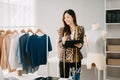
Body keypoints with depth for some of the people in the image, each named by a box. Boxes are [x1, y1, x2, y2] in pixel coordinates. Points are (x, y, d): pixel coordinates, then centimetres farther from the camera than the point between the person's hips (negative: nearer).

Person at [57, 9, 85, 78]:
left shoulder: (80, 29, 3)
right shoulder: (62, 30, 3)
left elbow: (81, 43, 5)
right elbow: (59, 44, 1)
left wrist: (80, 45, -17)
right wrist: (63, 42, -20)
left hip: (76, 58, 0)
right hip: (64, 58, 0)